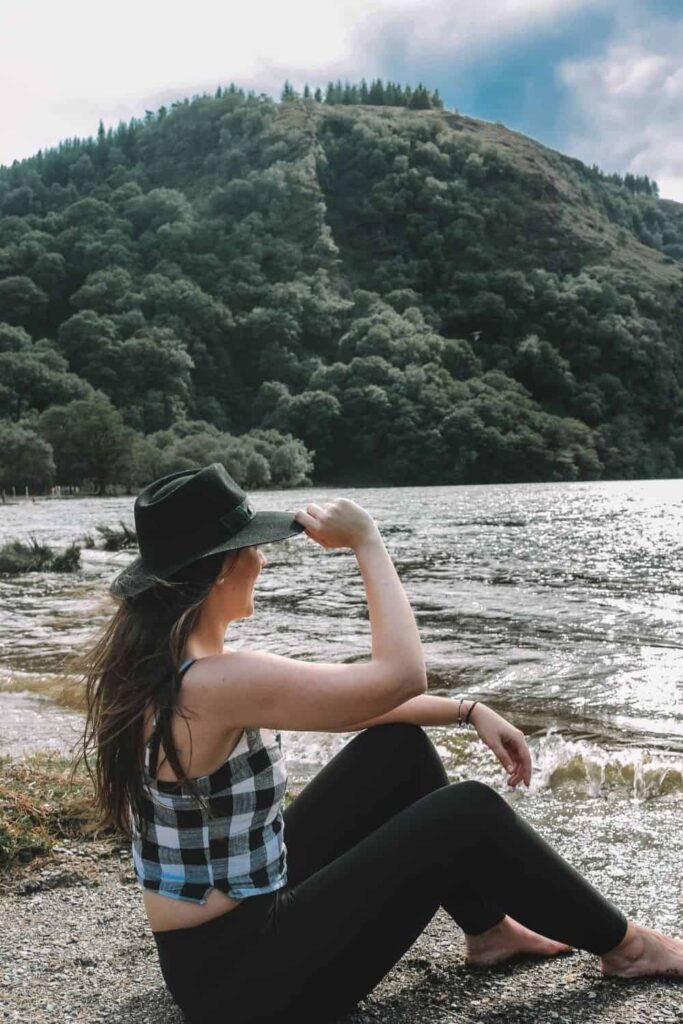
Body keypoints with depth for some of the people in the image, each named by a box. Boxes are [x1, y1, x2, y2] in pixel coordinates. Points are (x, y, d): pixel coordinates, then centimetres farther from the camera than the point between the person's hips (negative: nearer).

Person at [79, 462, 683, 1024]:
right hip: (235, 973, -9)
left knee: (401, 747, 9)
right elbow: (400, 675, -23)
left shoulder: (162, 659, 1)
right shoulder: (214, 682, -29)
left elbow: (343, 698, 8)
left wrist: (469, 711, 6)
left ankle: (488, 930, 25)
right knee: (469, 813, -7)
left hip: (238, 912, 9)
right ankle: (621, 944, 17)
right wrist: (367, 541, -15)